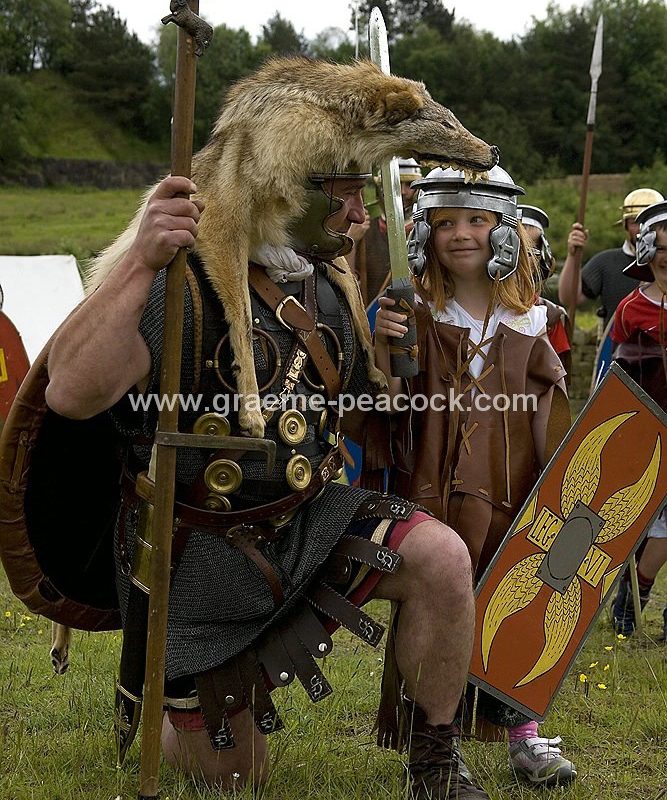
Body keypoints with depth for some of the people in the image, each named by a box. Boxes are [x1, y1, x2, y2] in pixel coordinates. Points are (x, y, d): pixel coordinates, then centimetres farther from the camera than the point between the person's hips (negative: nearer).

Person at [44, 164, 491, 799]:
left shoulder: (333, 284, 1)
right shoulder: (184, 284, -23)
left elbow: (366, 398, 17)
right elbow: (71, 395, -39)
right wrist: (141, 263, -49)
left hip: (306, 521, 5)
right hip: (198, 551, -5)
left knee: (441, 557, -23)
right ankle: (156, 711, 42)